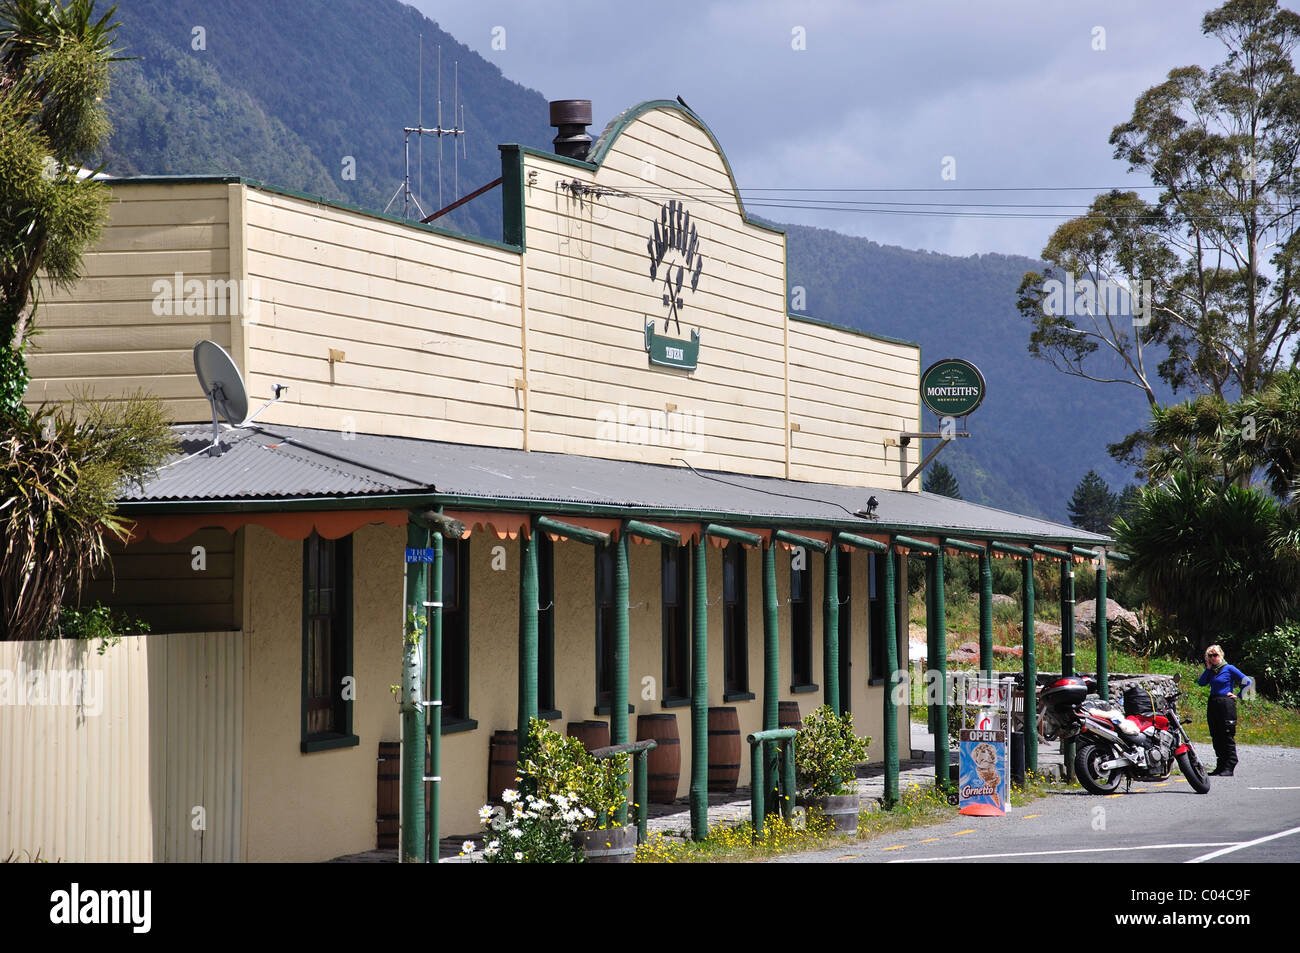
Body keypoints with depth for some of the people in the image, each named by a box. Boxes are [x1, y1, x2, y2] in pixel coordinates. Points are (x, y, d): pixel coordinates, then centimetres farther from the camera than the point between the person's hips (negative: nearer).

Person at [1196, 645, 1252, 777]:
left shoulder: (1229, 669, -3)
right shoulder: (1211, 671, 15)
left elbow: (1247, 682, -3)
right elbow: (1201, 682, 4)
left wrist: (1237, 695, -5)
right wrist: (1208, 668, 2)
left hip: (1226, 705, -7)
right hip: (1213, 705, 7)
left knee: (1227, 737, -8)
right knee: (1216, 737, 9)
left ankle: (1229, 768, -9)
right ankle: (1220, 767, 14)